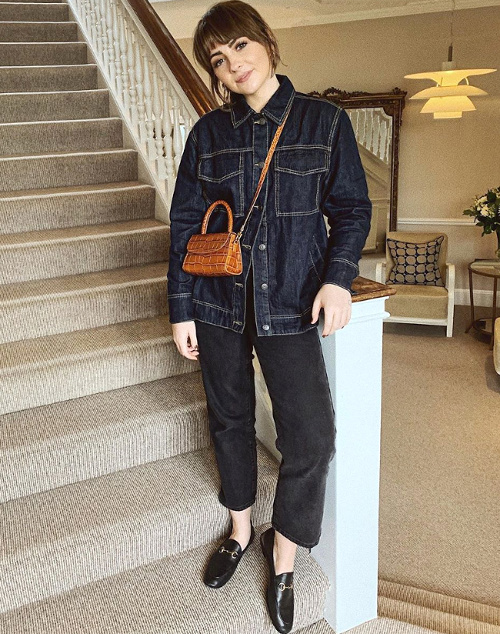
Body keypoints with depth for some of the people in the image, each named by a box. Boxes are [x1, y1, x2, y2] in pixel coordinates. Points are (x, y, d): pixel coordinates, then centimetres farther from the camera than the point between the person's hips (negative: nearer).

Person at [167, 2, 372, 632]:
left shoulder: (324, 120, 0)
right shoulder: (208, 133, 4)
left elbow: (351, 208, 3)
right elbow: (185, 223, 5)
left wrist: (338, 276, -14)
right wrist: (181, 309, 3)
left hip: (290, 303, -2)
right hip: (218, 300, 2)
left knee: (311, 435, -6)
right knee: (229, 418, 14)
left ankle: (283, 553, 20)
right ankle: (240, 531, 38)